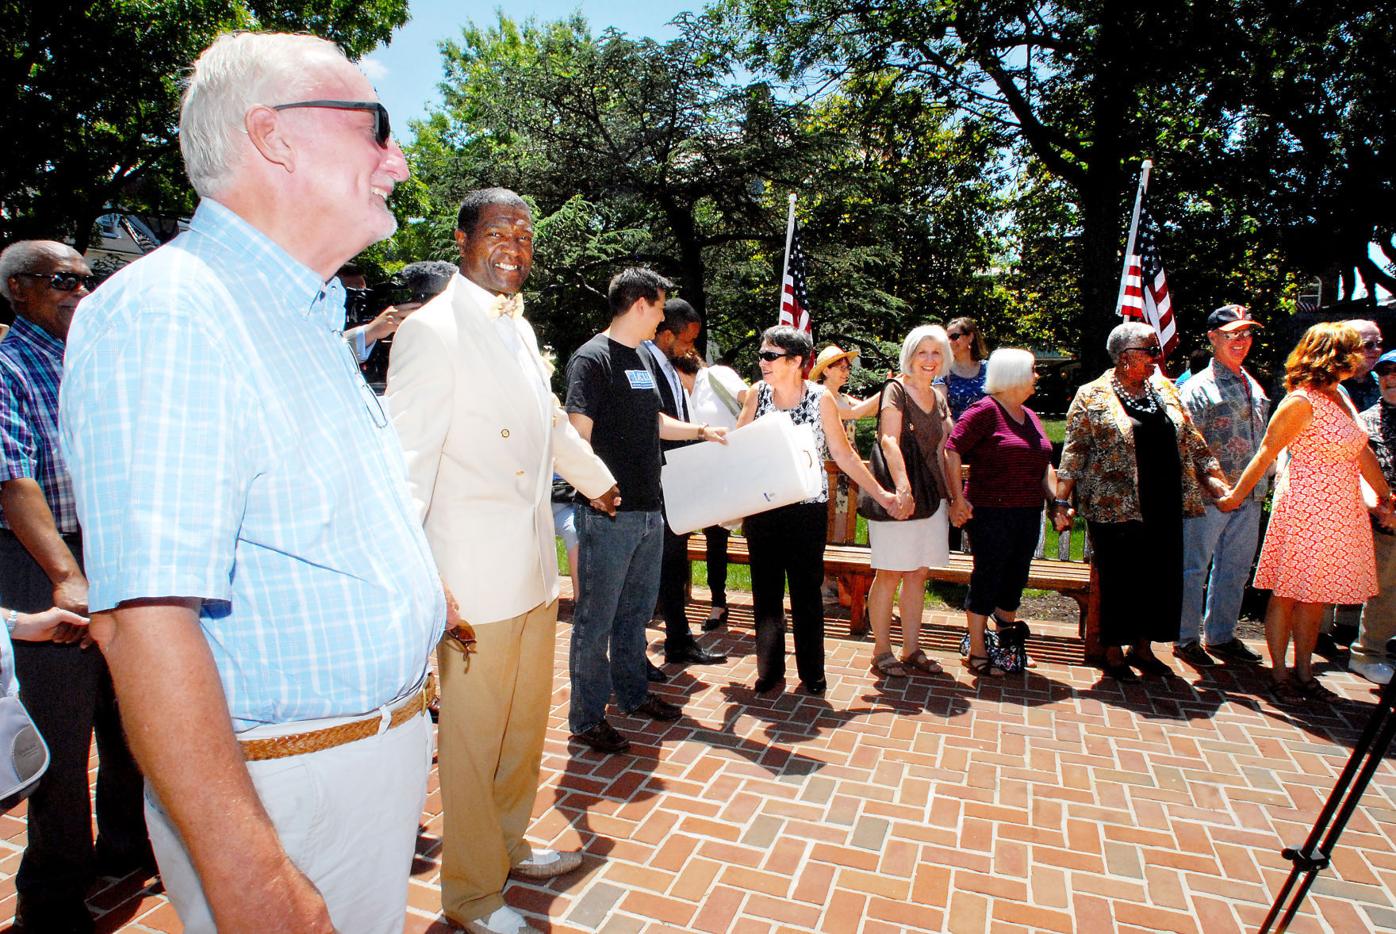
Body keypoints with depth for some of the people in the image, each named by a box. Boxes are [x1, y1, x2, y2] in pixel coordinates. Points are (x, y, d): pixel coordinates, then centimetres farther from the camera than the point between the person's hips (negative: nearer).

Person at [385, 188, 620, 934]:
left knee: (525, 722, 20)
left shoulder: (520, 330, 14)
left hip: (534, 565, 8)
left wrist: (596, 479, 41)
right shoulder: (433, 330, -12)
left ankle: (508, 845, 41)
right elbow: (406, 461, -19)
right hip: (475, 576, -8)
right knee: (473, 738, 6)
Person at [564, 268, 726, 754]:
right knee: (596, 618, 3)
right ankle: (587, 719, 16)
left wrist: (701, 431, 21)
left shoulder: (645, 358, 15)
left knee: (637, 610, 19)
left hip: (648, 510, 9)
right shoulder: (592, 358, -12)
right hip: (608, 515, -8)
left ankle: (633, 694, 36)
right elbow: (578, 435, -18)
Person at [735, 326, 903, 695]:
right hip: (761, 508, 3)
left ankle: (812, 673, 23)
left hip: (807, 509, -2)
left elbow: (844, 455, -3)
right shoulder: (757, 394, 1)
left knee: (807, 594, 7)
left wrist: (882, 495, -6)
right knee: (765, 591, 9)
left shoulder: (820, 398, -7)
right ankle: (769, 670, 24)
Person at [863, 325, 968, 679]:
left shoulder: (938, 398, 14)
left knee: (918, 574, 11)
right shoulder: (896, 389, -8)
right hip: (899, 494, -7)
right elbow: (889, 440, -22)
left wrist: (956, 497, 14)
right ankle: (881, 651, 11)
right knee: (890, 574, 0)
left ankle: (912, 649, 21)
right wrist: (902, 485, -35)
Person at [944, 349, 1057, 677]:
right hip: (992, 513, -7)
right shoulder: (985, 410, -8)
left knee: (1015, 579, 13)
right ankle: (977, 652, 10)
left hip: (1028, 513, 8)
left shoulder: (1030, 416, 17)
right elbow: (952, 450, -14)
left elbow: (1044, 464, 22)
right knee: (987, 578, -1)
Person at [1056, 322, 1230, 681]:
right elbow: (1074, 452, -7)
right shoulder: (1092, 396, -5)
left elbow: (1191, 440, 16)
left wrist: (1212, 476, 6)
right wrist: (1062, 502, -12)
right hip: (1115, 508, -5)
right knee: (1120, 581, 2)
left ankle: (1143, 647, 26)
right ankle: (1113, 652, 19)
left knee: (1161, 578, 9)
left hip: (1164, 508, 6)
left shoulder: (1165, 391, 12)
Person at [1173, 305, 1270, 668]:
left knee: (1235, 569, 14)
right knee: (1194, 568, 2)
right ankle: (1186, 639, 13)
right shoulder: (1199, 387, -9)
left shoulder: (1253, 386, 14)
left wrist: (1262, 484, 15)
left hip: (1250, 496, 7)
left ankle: (1221, 635, 27)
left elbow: (1264, 440, 20)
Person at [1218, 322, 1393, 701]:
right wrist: (1235, 496, -6)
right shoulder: (1301, 403, -13)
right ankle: (1279, 674, 13)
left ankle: (1303, 673, 22)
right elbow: (1265, 455, -10)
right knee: (1287, 595, 2)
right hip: (1305, 511, -8)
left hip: (1343, 514, 8)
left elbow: (1363, 453, 18)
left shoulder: (1340, 397, 12)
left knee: (1316, 598, 13)